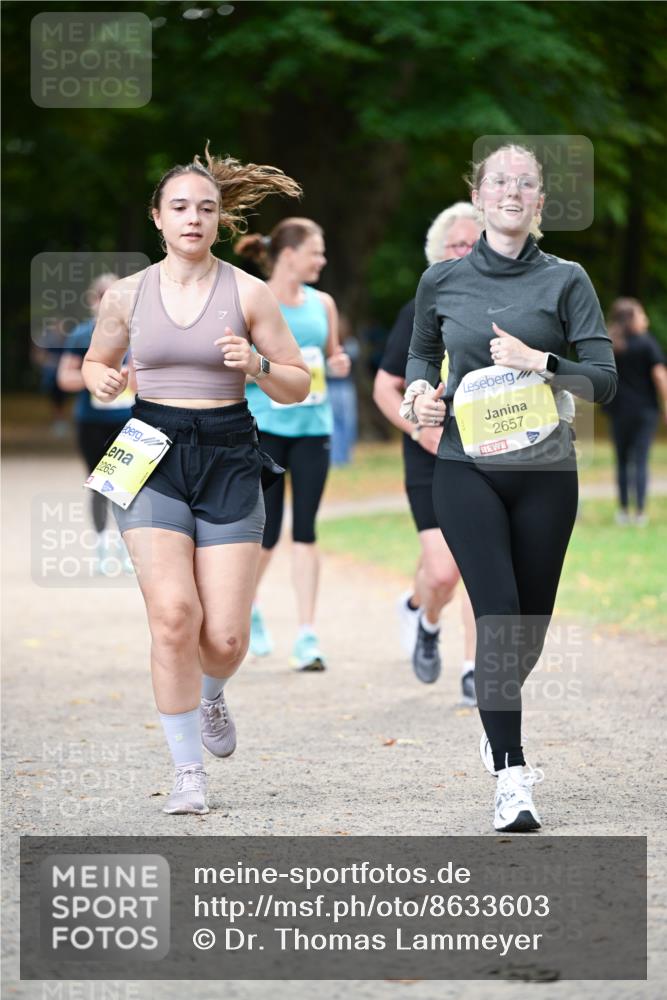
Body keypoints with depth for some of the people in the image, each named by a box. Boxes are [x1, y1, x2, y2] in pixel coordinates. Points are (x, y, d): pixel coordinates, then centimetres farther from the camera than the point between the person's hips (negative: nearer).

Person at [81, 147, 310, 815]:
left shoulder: (247, 294, 1)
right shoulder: (127, 295, 5)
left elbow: (298, 388, 5)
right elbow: (95, 361, 21)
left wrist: (256, 365, -15)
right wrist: (102, 382, -2)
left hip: (227, 459, 0)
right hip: (153, 458, 0)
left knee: (225, 637, -5)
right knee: (173, 615, -18)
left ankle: (210, 694, 34)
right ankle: (188, 772, -5)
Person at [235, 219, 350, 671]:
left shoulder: (322, 304, 9)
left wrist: (338, 363, 0)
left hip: (312, 427, 4)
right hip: (264, 427, -4)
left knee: (305, 529, -3)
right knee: (267, 532, -1)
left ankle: (307, 635, -3)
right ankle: (247, 606, 29)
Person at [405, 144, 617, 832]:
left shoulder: (566, 280, 1)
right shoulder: (442, 280, 5)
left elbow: (604, 379, -3)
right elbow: (422, 352, 23)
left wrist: (538, 362, -17)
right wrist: (420, 392, 2)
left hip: (544, 469, 1)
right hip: (466, 466, -1)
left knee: (533, 615, 9)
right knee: (498, 611, -14)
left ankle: (498, 715, 41)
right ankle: (511, 777, -14)